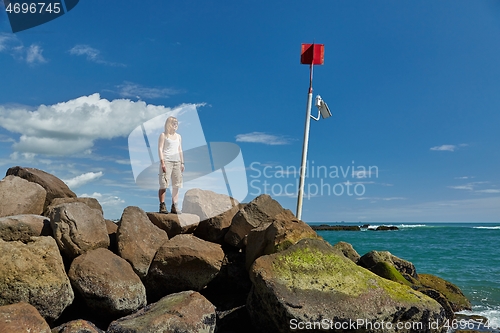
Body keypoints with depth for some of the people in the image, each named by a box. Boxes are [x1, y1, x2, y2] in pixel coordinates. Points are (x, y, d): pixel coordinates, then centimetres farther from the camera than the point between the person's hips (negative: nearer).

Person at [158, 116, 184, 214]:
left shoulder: (178, 136, 18)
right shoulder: (163, 135, 2)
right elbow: (160, 149, -4)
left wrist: (182, 163, 15)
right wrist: (162, 162, -13)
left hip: (177, 162, 6)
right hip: (167, 161, -6)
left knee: (176, 185, 2)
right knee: (164, 184, -8)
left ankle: (174, 206, 5)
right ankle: (162, 206, -3)